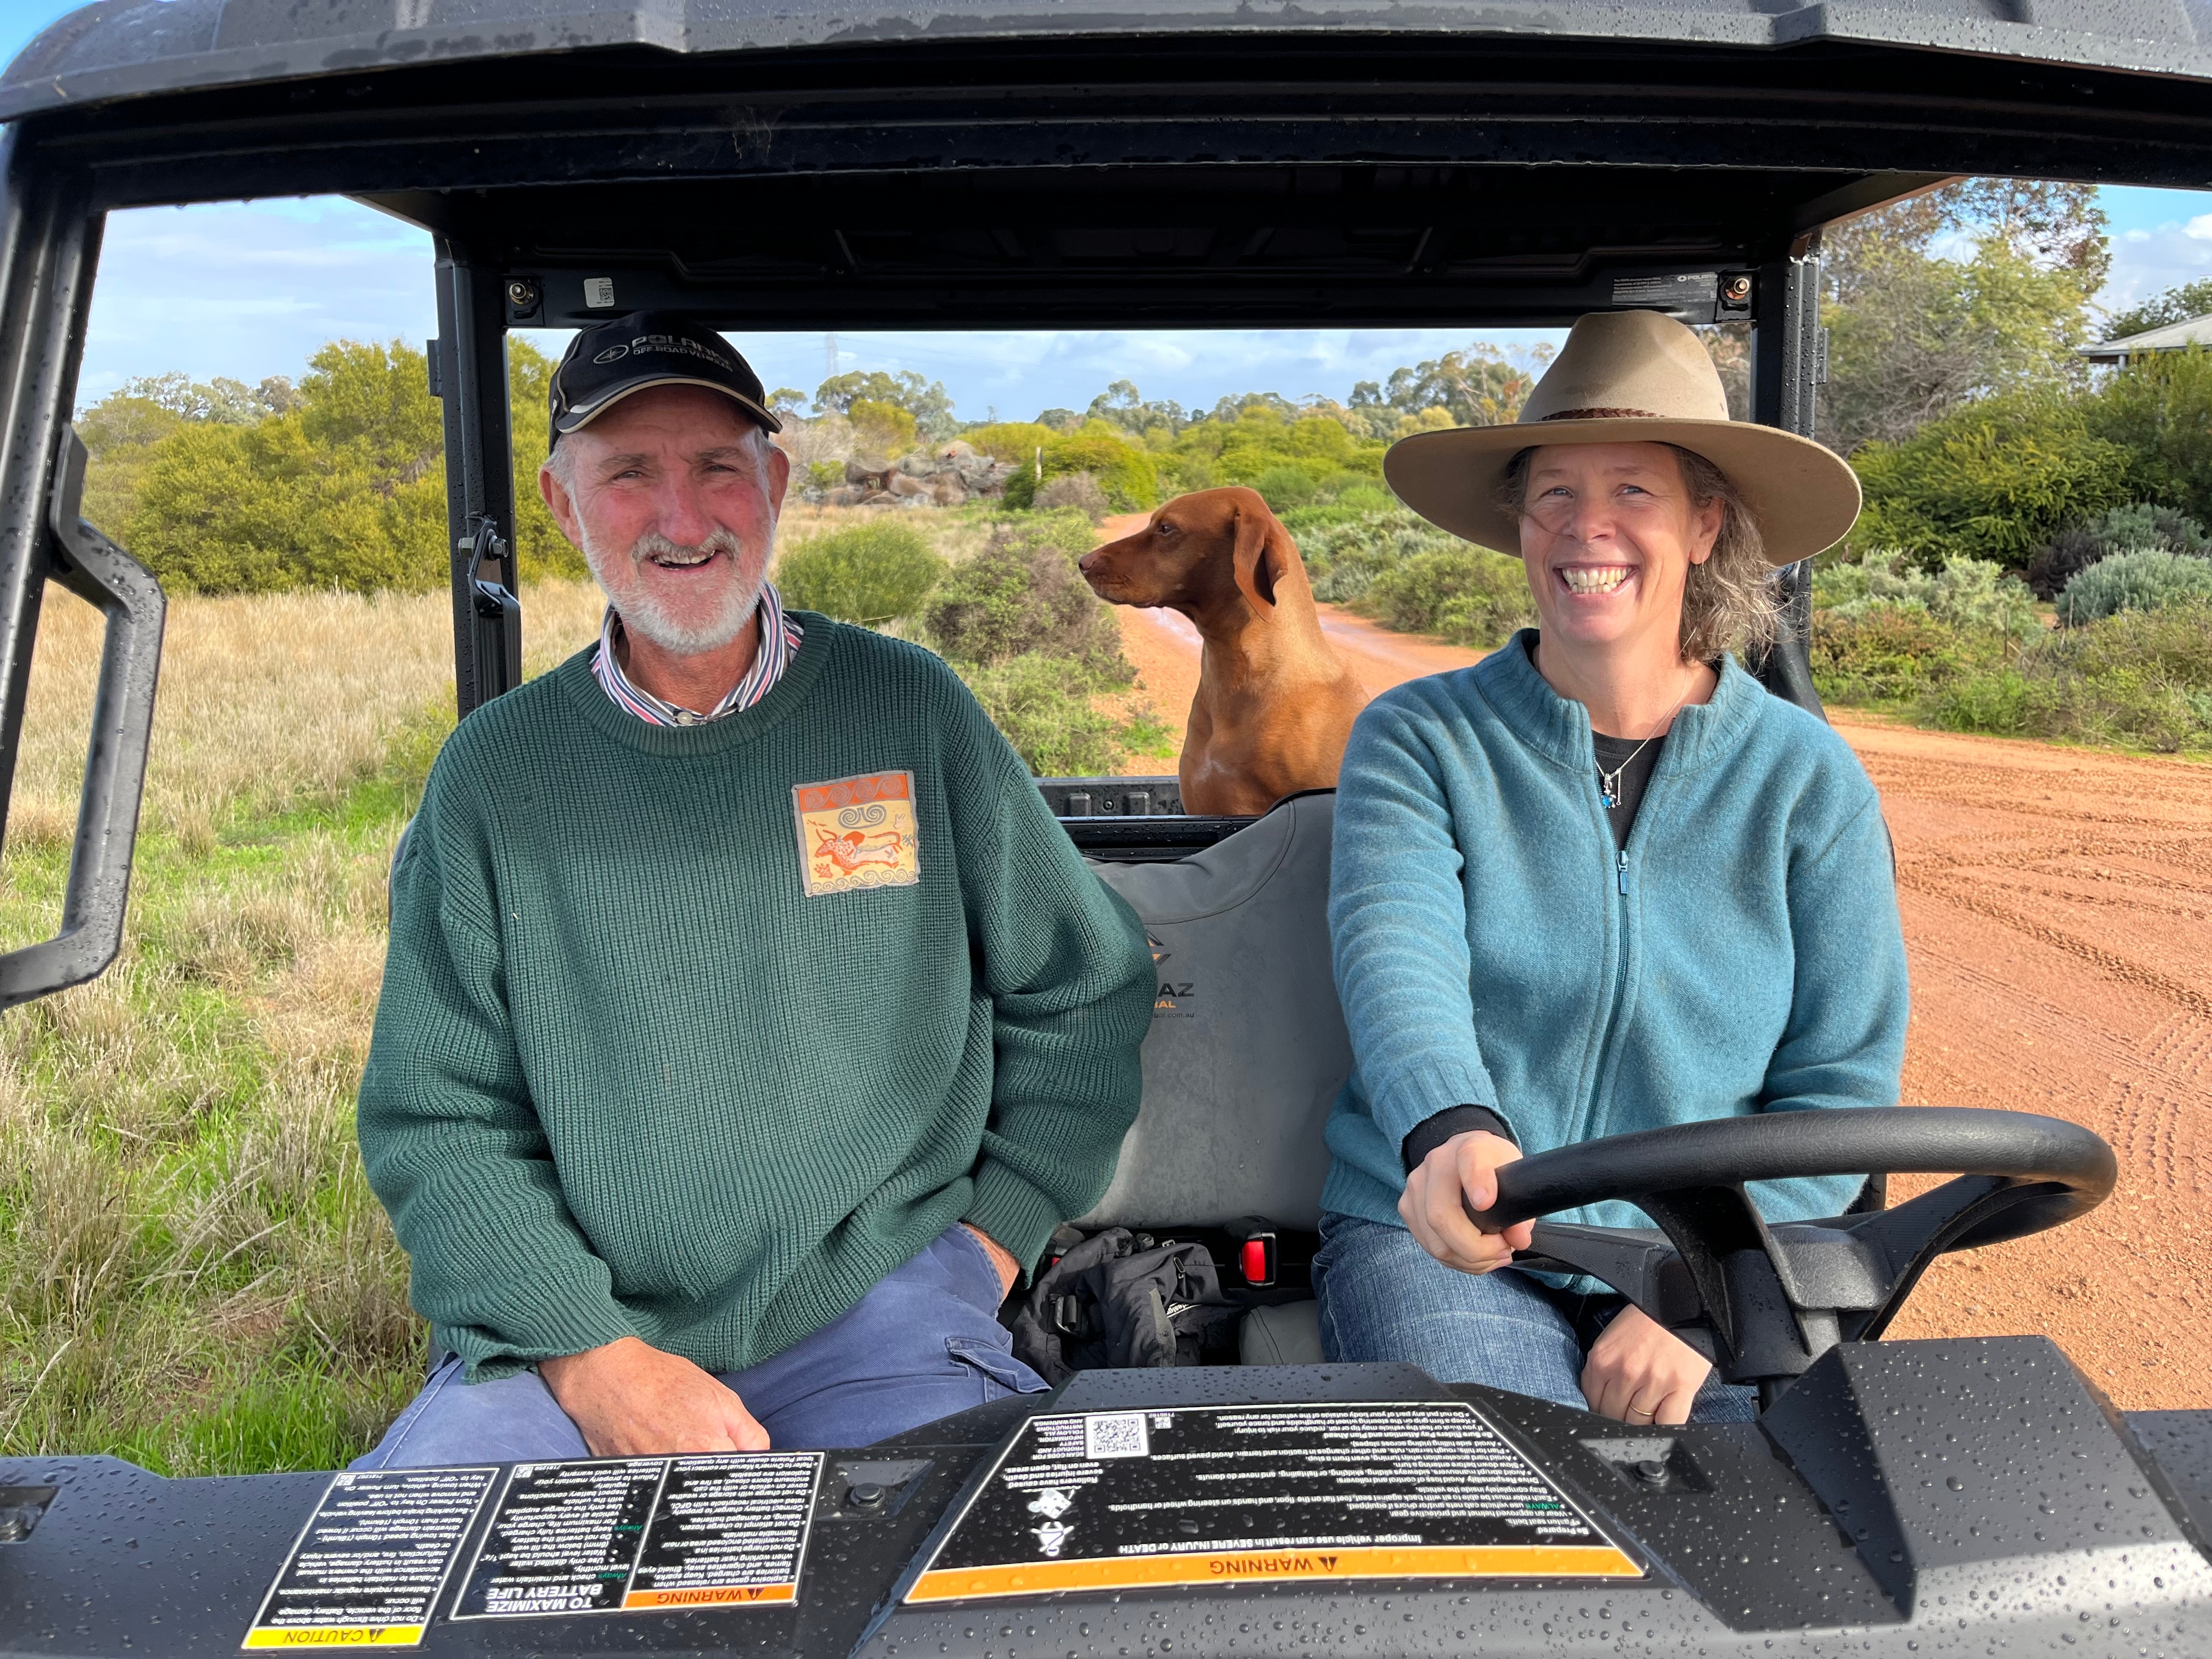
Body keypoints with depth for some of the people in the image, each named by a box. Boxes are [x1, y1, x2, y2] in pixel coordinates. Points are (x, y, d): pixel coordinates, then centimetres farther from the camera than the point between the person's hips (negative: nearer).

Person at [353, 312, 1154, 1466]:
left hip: (876, 1318, 0)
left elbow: (1085, 993, 10)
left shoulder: (911, 712, 2)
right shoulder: (494, 774, 3)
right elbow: (436, 1124, 2)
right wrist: (589, 1355, -10)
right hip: (569, 1332, 1)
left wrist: (994, 1236, 3)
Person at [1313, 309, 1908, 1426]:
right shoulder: (1417, 741, -1)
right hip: (1439, 1242, -1)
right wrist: (1451, 1133, -42)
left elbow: (1842, 1087, -1)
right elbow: (1396, 955, -20)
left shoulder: (1809, 780, 2)